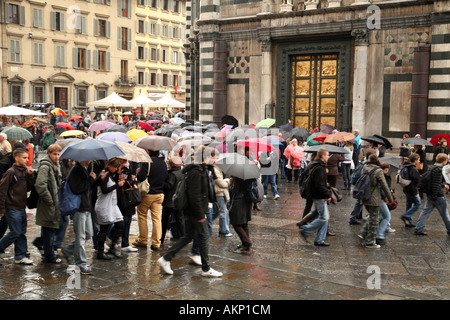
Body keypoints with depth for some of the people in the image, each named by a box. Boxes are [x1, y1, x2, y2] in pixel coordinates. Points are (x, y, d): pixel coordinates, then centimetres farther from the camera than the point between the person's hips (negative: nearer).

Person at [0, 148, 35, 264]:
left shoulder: (25, 171, 11)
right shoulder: (11, 172, -13)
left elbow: (28, 188, 11)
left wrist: (30, 175, -4)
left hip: (21, 208, 8)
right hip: (12, 208, -8)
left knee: (22, 232, 10)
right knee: (15, 233, -4)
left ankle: (20, 256, 17)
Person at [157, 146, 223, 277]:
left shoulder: (200, 170, 13)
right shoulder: (196, 172, -19)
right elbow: (194, 195, -23)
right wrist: (200, 215, -22)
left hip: (193, 211, 10)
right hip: (196, 211, -10)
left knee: (189, 236, 15)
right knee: (204, 237, -1)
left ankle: (166, 259, 19)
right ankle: (206, 269, 9)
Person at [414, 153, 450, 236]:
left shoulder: (432, 167, 10)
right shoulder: (439, 170, -19)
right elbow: (436, 184, -23)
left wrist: (443, 185, 34)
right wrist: (434, 198, -22)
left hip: (430, 195, 9)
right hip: (438, 195, -9)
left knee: (426, 211, 9)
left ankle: (418, 229, 7)